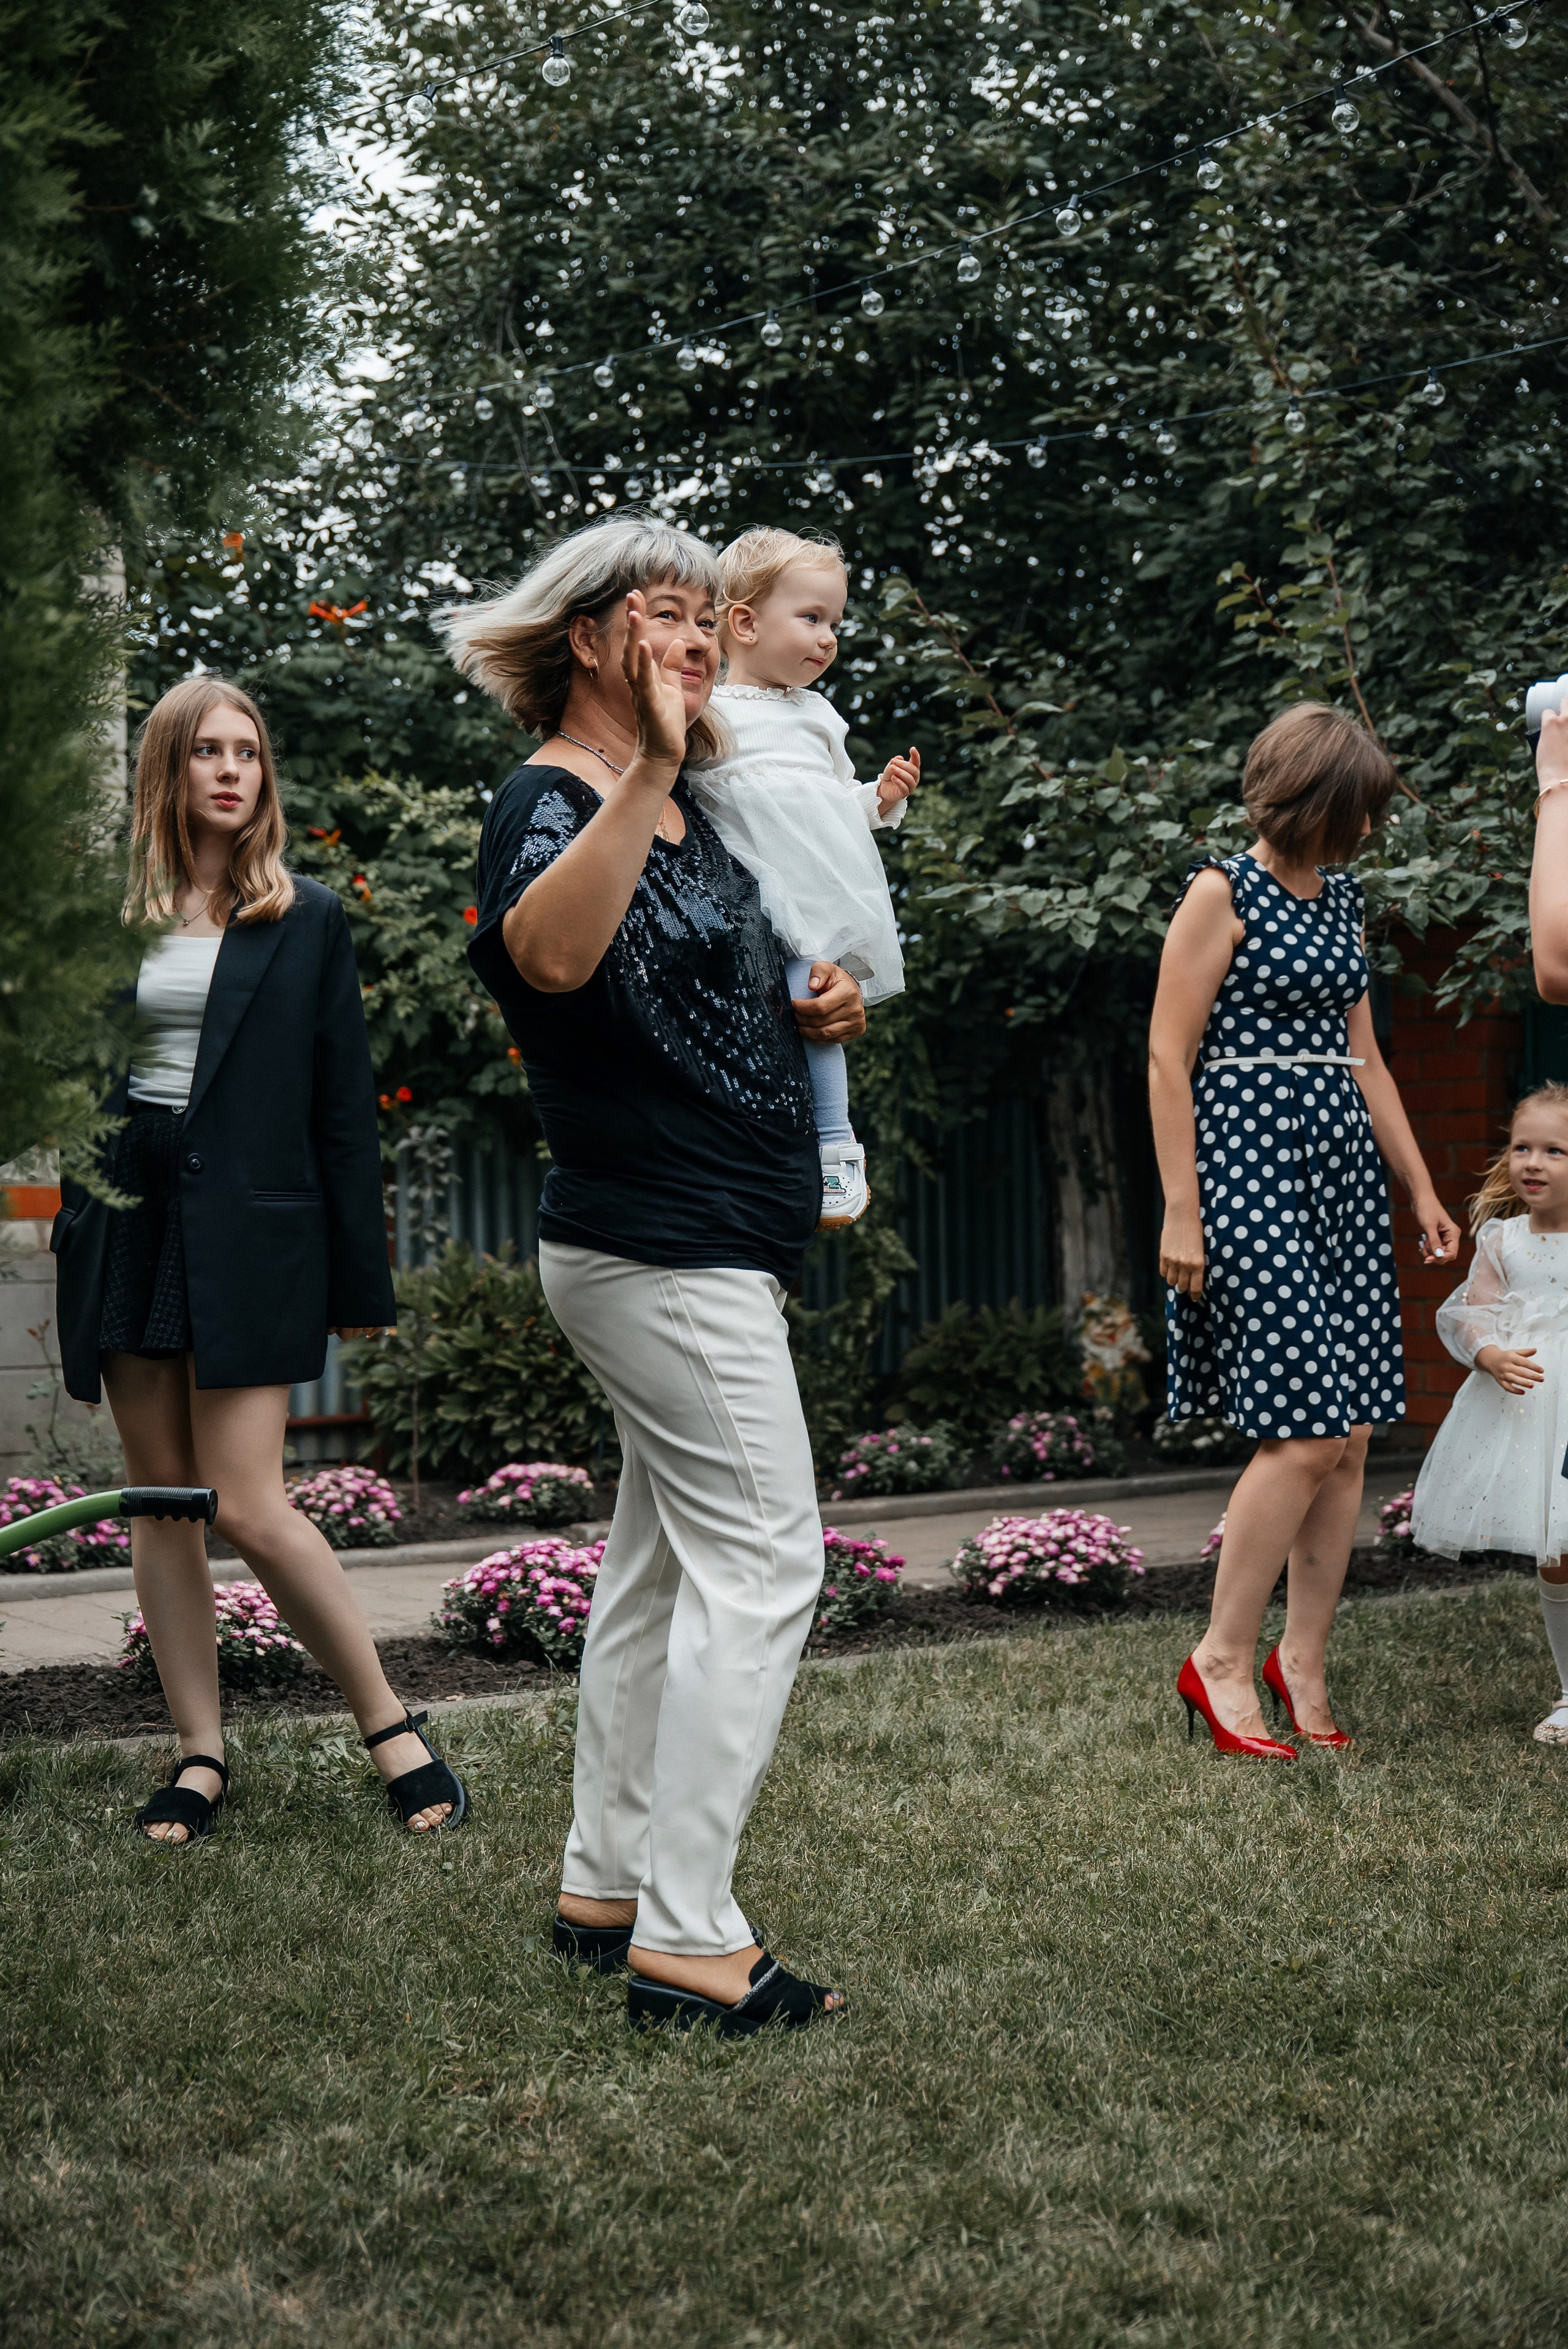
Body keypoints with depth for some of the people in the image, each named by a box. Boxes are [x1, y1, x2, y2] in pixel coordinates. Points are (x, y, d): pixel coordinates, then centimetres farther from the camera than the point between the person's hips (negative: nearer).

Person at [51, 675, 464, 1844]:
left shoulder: (308, 919, 3)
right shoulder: (113, 915, 8)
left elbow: (345, 1107, 2)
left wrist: (361, 1280, -1)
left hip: (250, 1224, -3)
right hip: (127, 1217, 4)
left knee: (247, 1504, -9)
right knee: (159, 1497, 6)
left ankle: (390, 1726, 5)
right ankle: (201, 1753, 14)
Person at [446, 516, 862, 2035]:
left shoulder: (686, 809, 16)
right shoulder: (550, 799, -14)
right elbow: (555, 954, -38)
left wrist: (808, 1010, 9)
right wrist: (646, 770, -45)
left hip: (711, 1246, 10)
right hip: (661, 1248, -10)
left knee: (664, 1560, 14)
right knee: (760, 1564, -12)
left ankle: (607, 1885, 24)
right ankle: (687, 1941, -10)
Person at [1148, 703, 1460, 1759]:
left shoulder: (1343, 898, 16)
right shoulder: (1224, 892, -6)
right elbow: (1168, 1059, -9)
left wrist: (1422, 1188, 20)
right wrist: (1180, 1212, -14)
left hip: (1342, 1166, 8)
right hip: (1250, 1164, -8)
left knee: (1351, 1437, 3)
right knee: (1307, 1430, -13)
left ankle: (1304, 1662, 12)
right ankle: (1222, 1661, -2)